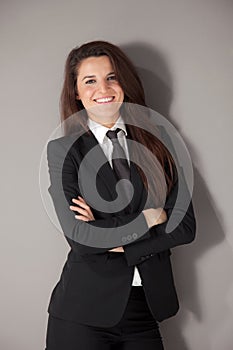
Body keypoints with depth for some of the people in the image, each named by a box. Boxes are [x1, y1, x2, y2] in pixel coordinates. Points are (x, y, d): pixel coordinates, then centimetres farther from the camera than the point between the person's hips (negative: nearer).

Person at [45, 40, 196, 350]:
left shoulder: (155, 146, 5)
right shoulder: (63, 149, -4)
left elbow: (186, 226, -2)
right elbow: (79, 237, -14)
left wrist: (113, 238, -12)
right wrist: (148, 219, -10)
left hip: (146, 311, 3)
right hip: (84, 313, -3)